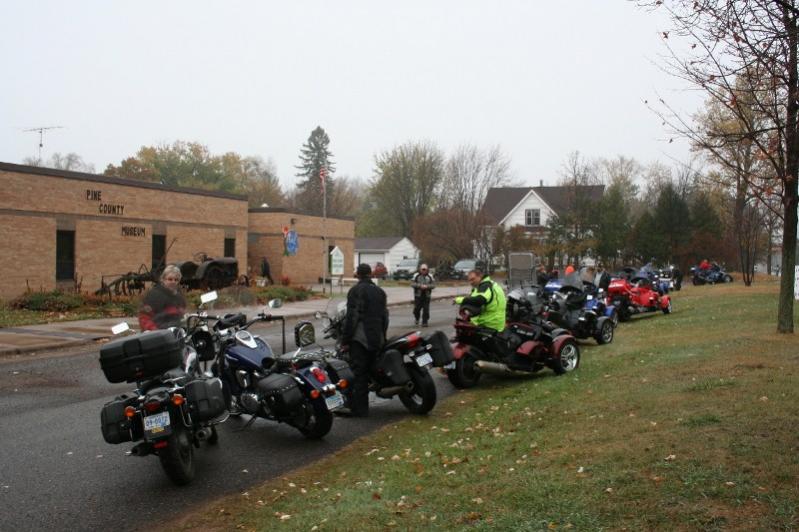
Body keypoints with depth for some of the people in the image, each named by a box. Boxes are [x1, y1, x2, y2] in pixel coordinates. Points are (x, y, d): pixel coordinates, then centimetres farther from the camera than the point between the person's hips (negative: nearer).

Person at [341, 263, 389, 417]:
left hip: (360, 338, -6)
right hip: (377, 339, 6)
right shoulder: (380, 291, 14)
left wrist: (345, 340, -8)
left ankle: (359, 408, -6)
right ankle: (363, 406, 17)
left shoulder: (356, 291, -7)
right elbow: (385, 316, 16)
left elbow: (352, 317, -13)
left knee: (358, 372, -4)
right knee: (369, 370, 12)